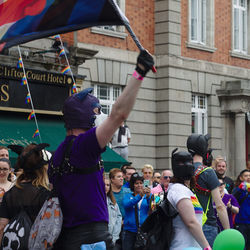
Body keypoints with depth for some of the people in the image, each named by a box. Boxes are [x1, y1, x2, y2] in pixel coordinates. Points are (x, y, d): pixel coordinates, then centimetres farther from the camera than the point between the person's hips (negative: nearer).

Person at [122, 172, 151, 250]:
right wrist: (139, 196, -26)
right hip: (129, 230, 0)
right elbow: (126, 205, -13)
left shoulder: (148, 196, 11)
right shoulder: (128, 196, 10)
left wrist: (148, 197, -26)